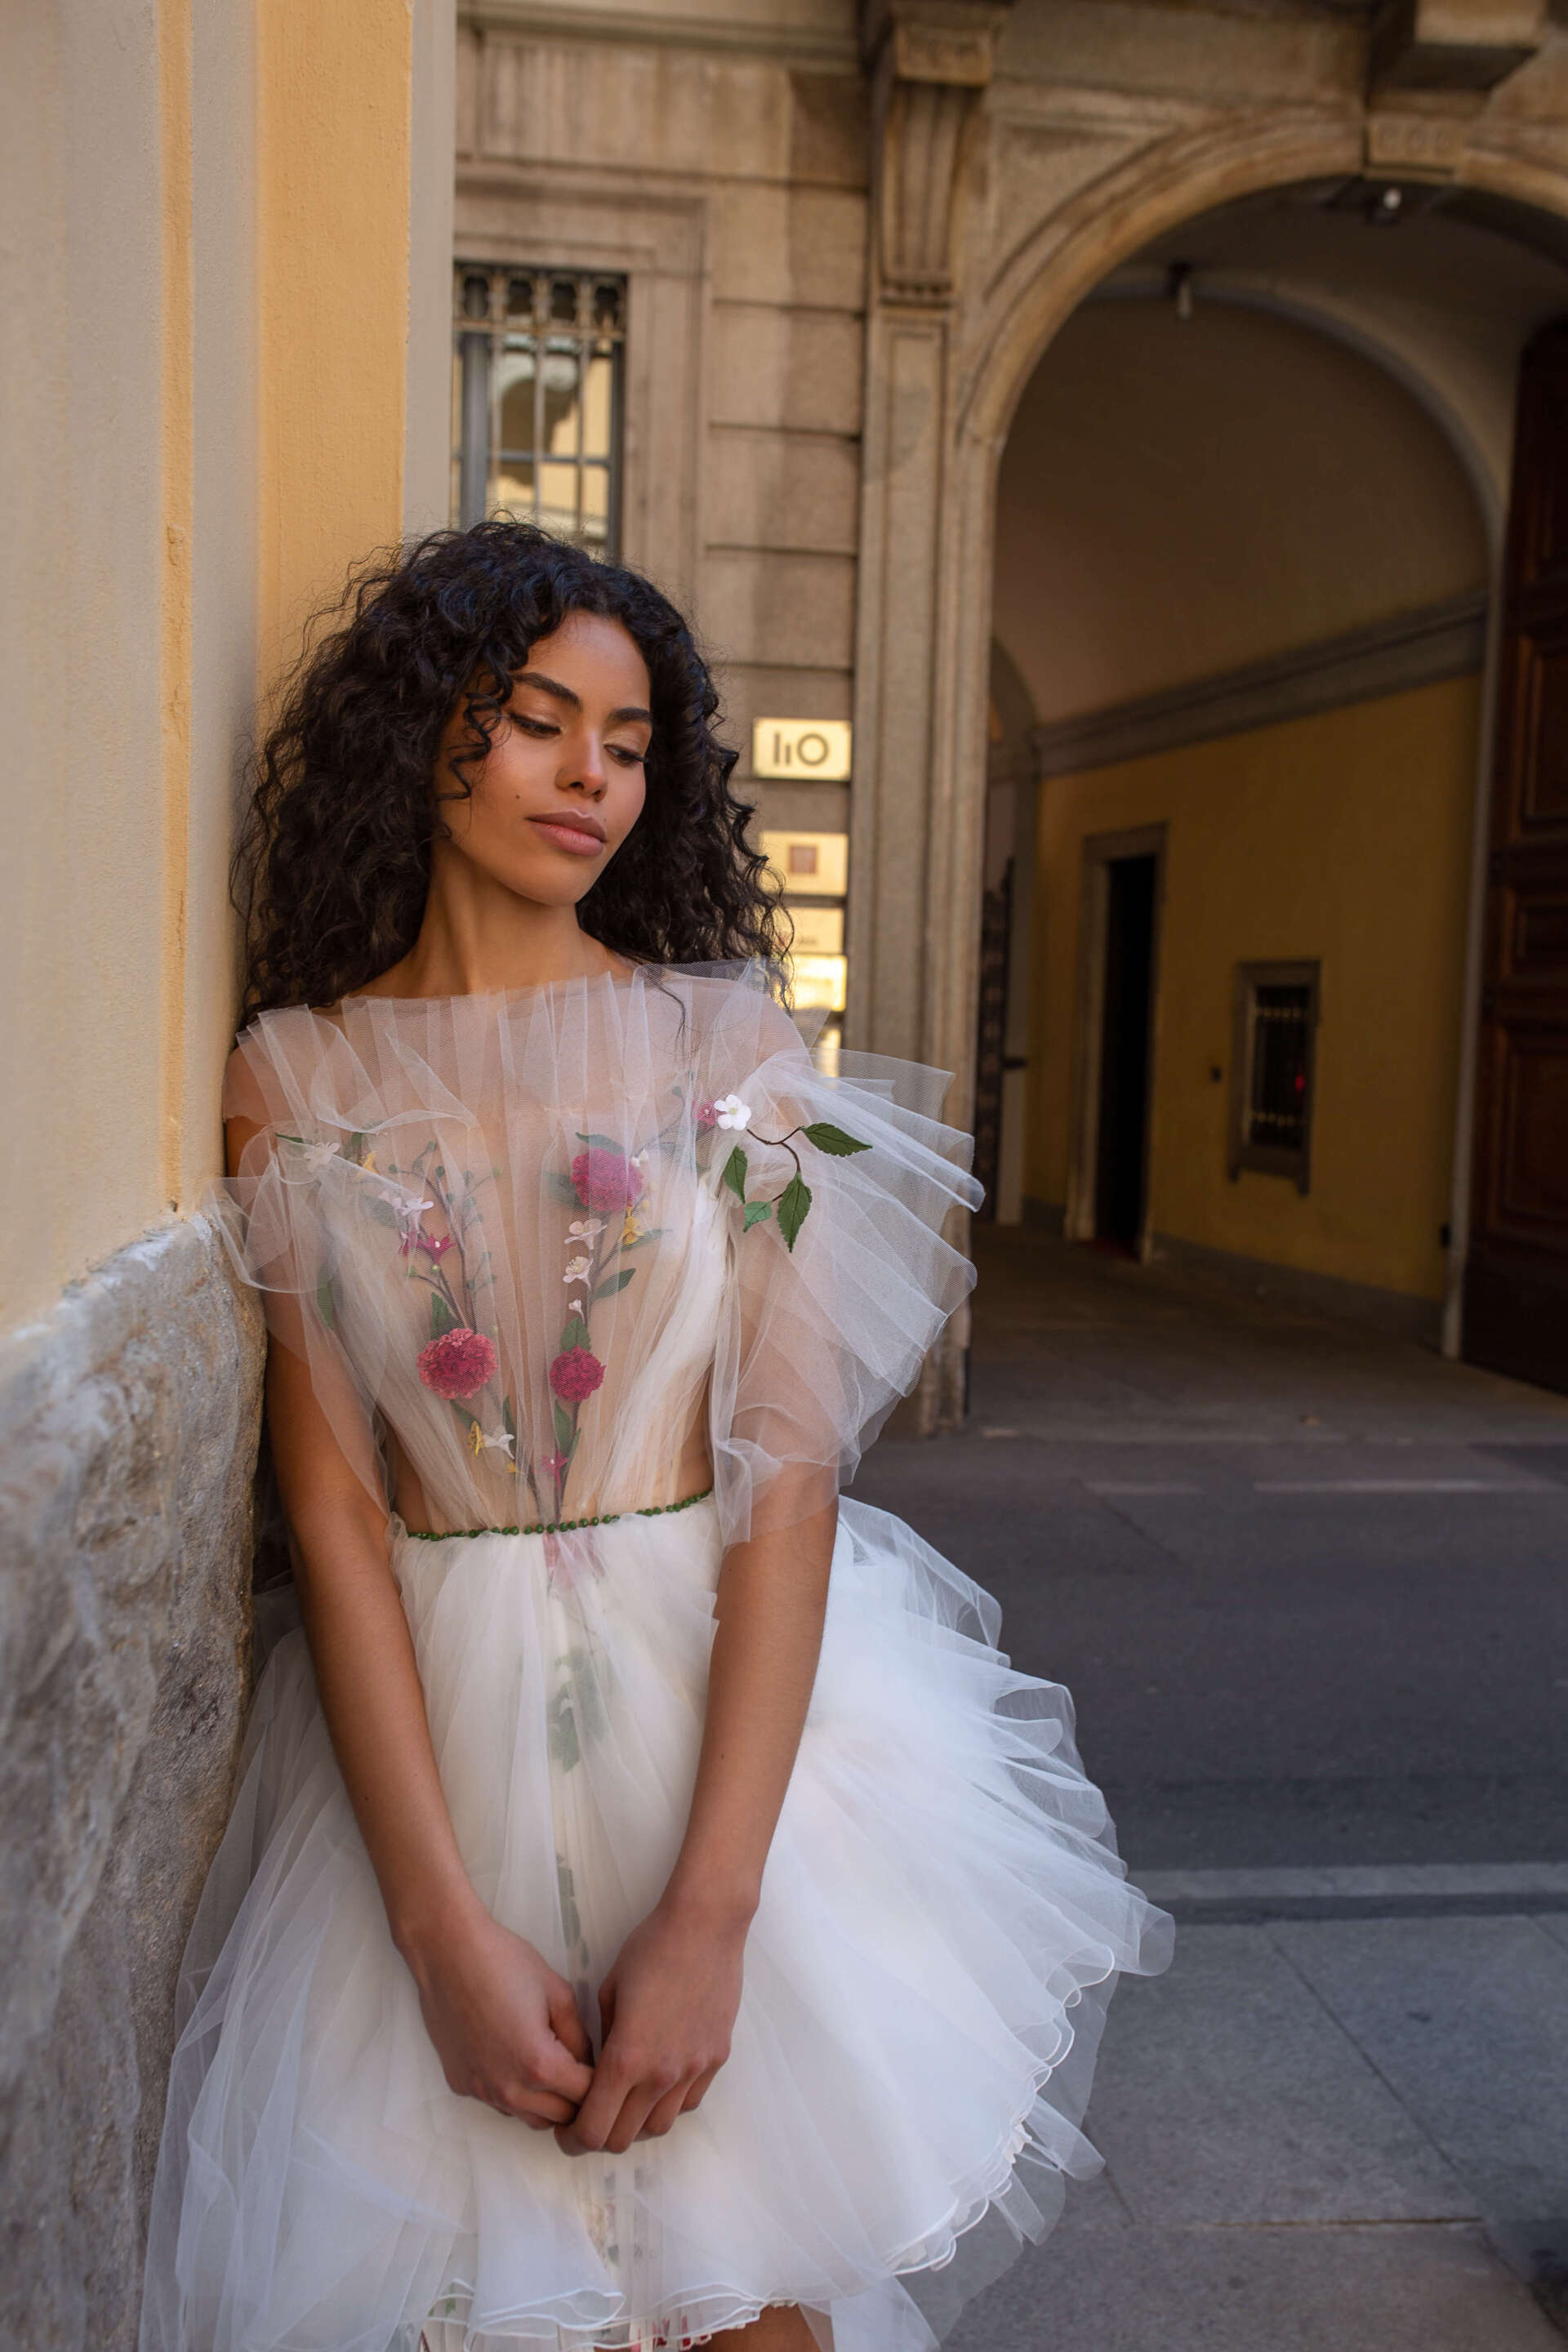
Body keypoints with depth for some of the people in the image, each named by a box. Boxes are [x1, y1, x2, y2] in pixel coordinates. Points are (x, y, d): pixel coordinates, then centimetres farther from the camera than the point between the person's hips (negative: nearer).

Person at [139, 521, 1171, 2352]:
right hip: (420, 1729, 0)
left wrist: (710, 1911, -16)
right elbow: (330, 1504, -6)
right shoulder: (296, 1077, -1)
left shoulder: (731, 1044, -2)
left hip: (736, 1708, 0)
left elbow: (788, 1468, -9)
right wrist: (445, 1922, -14)